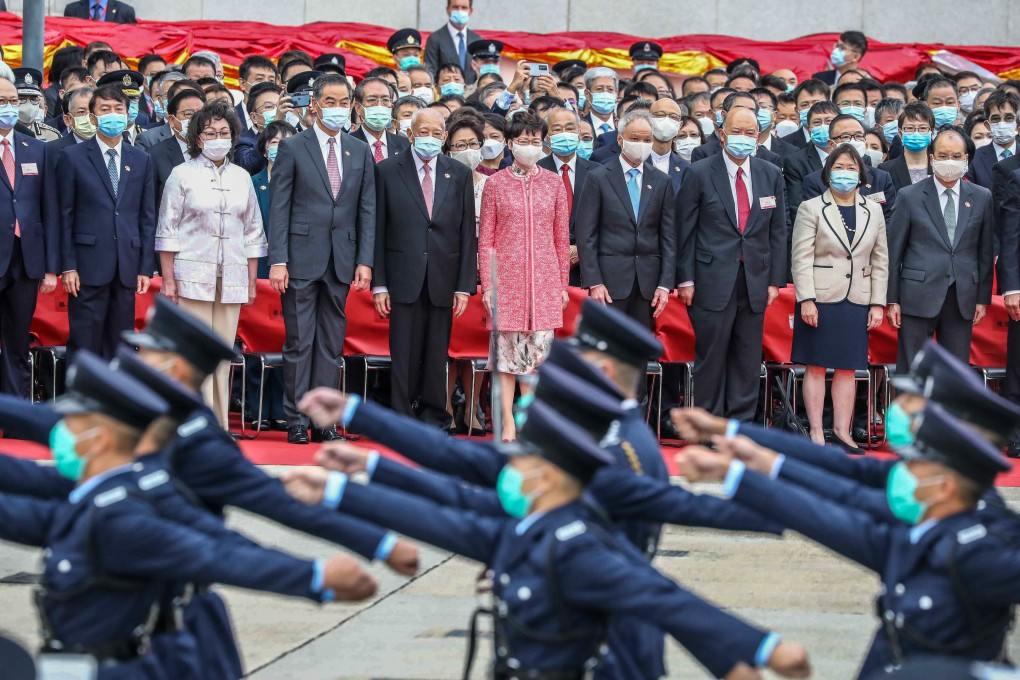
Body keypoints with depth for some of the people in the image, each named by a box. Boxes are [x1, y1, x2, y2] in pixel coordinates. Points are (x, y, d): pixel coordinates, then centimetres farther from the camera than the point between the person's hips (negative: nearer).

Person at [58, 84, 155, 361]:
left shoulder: (141, 160, 11)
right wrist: (68, 266, -7)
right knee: (84, 345, -3)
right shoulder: (72, 157, 2)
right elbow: (65, 216, -1)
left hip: (127, 266, 3)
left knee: (119, 346, 6)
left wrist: (146, 267, 4)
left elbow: (147, 217, 10)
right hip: (89, 265, -3)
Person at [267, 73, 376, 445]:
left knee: (332, 344, 6)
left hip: (341, 262, 4)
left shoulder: (360, 152, 11)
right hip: (302, 258, -4)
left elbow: (367, 211, 9)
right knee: (299, 342, -1)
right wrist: (278, 260, -10)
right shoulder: (293, 148, 0)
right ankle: (296, 420, 5)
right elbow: (279, 208, -3)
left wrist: (365, 261, 0)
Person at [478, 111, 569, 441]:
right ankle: (508, 423, 1)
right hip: (507, 278, -1)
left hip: (544, 280, 1)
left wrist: (563, 285, 7)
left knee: (539, 349, -1)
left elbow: (562, 237, 10)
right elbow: (485, 239, 4)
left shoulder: (553, 183, 9)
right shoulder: (496, 184, 5)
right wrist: (487, 284, -2)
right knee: (506, 348, -2)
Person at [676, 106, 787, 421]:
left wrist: (775, 280, 4)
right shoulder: (700, 174, -1)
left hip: (755, 281, 3)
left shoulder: (771, 176, 9)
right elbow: (685, 230, -1)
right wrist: (686, 279, -6)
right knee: (711, 356, -1)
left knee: (748, 357, 5)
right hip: (713, 281, -3)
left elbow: (778, 232, 11)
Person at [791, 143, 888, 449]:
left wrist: (877, 304, 6)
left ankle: (842, 430, 12)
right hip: (820, 298, -3)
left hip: (857, 302, 3)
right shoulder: (811, 209, 1)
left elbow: (880, 261, 12)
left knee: (847, 368, 6)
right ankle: (816, 432, 6)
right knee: (816, 366, 0)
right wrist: (806, 299, -12)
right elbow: (802, 258, -4)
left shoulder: (873, 212, 11)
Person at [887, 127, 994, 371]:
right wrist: (893, 300, -2)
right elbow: (894, 251, 1)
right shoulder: (909, 197, 1)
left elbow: (986, 251, 10)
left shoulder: (982, 198, 8)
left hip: (962, 300, 3)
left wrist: (983, 298, 5)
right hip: (919, 296, -3)